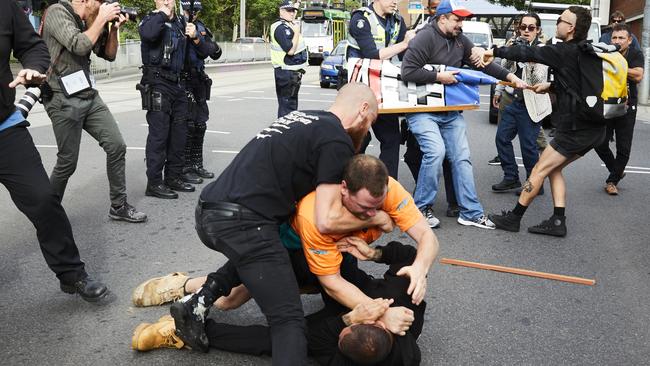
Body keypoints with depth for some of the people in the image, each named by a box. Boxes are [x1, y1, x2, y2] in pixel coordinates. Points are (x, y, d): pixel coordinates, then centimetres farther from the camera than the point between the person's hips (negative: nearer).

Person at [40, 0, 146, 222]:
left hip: (90, 96, 7)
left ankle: (118, 206, 10)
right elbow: (79, 45, -25)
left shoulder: (88, 21, 12)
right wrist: (102, 19, -16)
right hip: (64, 101, -7)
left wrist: (114, 28, 1)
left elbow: (109, 55, 15)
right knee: (68, 162, -1)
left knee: (117, 146, -1)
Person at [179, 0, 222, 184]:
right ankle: (184, 169, 4)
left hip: (199, 82, 7)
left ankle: (197, 165, 23)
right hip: (182, 82, -7)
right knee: (187, 126, -5)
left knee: (200, 125, 12)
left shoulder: (201, 27, 10)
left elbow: (215, 54, 8)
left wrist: (214, 48, -13)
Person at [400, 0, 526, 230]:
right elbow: (407, 73, -20)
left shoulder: (460, 40, 10)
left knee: (462, 157, 3)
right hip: (423, 111, -7)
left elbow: (483, 64, 15)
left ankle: (471, 213, 11)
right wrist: (439, 77, -19)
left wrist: (510, 76, 5)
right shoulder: (425, 38, -13)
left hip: (450, 112, 7)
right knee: (436, 151, -23)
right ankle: (421, 208, -5)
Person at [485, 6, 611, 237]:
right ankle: (558, 222, 12)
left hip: (575, 129, -9)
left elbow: (527, 53, -14)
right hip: (594, 128, 9)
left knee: (539, 171, 1)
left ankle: (513, 218, 10)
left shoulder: (566, 51, -13)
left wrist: (494, 51, -7)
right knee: (554, 169, 16)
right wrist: (551, 86, 21)